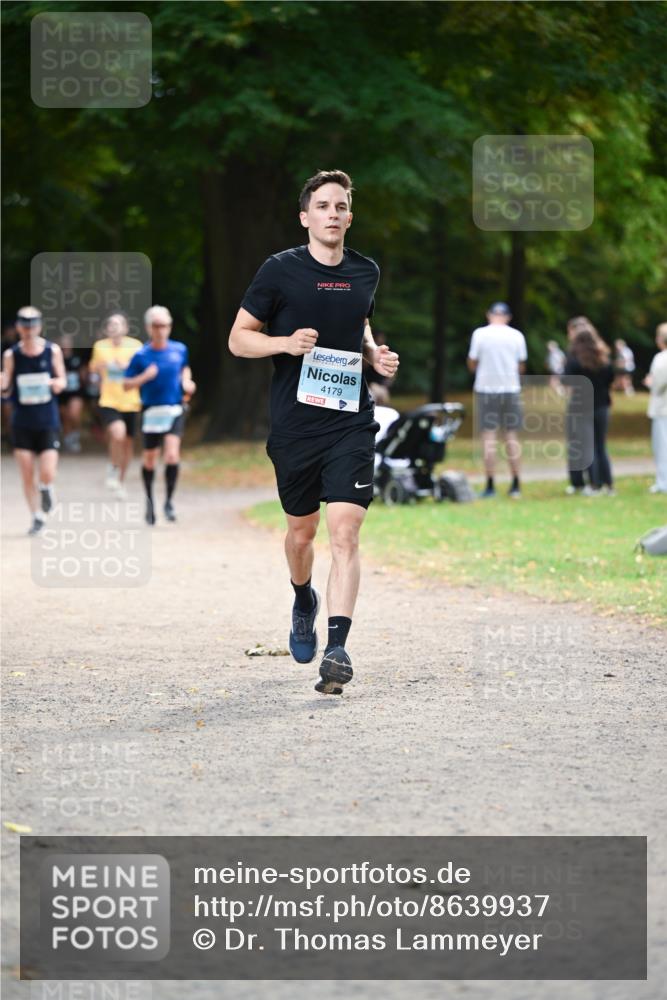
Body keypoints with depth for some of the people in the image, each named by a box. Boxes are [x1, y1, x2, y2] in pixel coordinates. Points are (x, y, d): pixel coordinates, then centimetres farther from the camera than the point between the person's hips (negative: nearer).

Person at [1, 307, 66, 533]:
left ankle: (46, 490, 26)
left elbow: (62, 379, 7)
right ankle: (37, 517, 17)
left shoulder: (52, 351, -2)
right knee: (27, 475, 1)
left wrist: (57, 383, -16)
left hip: (48, 423, -1)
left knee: (47, 474, -10)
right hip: (22, 423, 1)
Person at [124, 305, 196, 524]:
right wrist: (145, 377, -20)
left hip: (175, 410, 1)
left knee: (172, 455, -17)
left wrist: (186, 382, 4)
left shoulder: (179, 349, 3)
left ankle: (169, 502, -5)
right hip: (151, 412, -1)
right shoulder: (141, 355, -5)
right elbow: (126, 384, -3)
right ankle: (149, 500, 33)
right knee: (149, 459, 9)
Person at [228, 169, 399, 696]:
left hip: (351, 422, 1)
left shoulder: (365, 273, 9)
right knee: (302, 531, 13)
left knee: (345, 531, -13)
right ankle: (304, 600, 46)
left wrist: (376, 353, 7)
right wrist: (286, 342, -17)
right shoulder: (280, 270, -3)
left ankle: (337, 649, -17)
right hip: (294, 424, -1)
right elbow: (238, 338, 1)